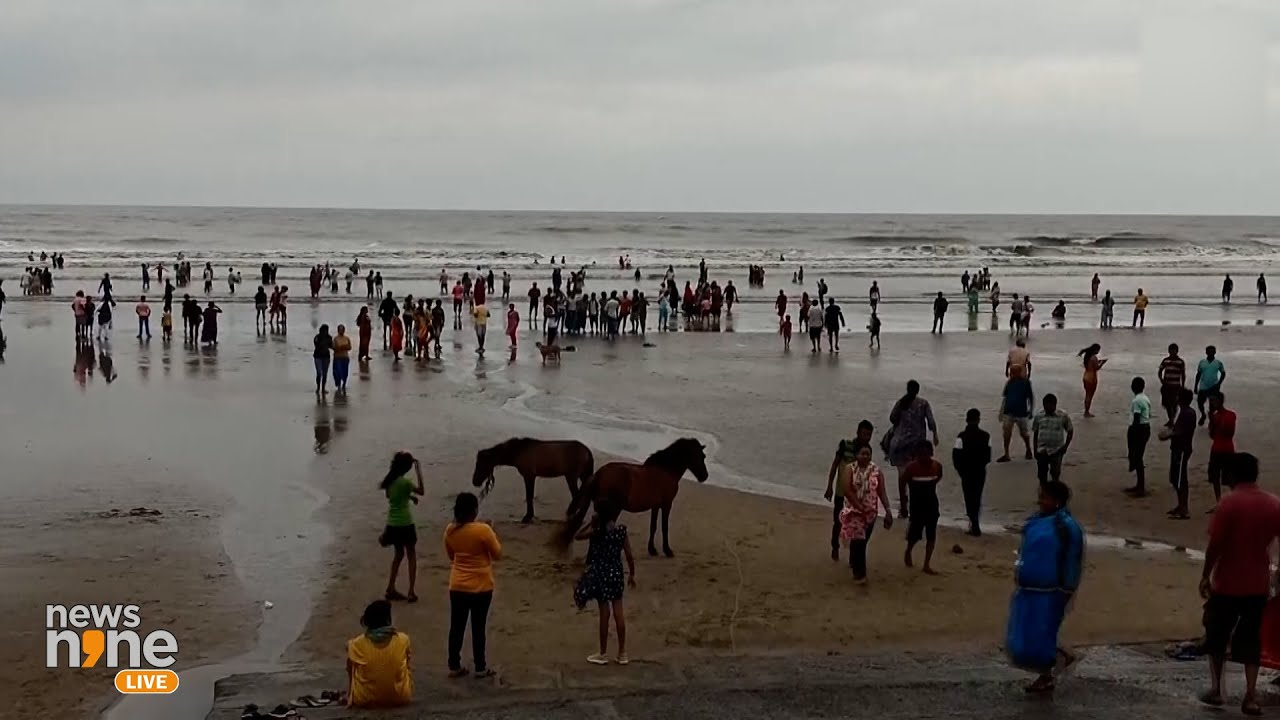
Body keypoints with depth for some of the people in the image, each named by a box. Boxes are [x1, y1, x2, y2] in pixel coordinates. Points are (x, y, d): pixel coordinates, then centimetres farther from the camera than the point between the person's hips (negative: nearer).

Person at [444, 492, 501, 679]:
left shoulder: (450, 531, -4)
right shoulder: (483, 530, -19)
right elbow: (497, 555, -7)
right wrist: (493, 535, 4)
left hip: (457, 587, 4)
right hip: (481, 588, -4)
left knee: (456, 628, 12)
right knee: (478, 628, 7)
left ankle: (454, 666, 19)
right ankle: (480, 668, 16)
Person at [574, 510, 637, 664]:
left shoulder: (598, 531, -17)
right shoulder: (622, 531, -6)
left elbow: (578, 536, 0)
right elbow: (629, 556, -1)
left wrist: (592, 523, 0)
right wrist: (632, 575, 11)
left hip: (600, 574, -3)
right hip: (616, 574, 3)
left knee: (604, 614, 4)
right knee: (619, 613, 10)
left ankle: (603, 654, 15)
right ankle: (622, 653, 17)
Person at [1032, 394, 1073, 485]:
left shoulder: (1063, 416, -7)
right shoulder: (1039, 417, -1)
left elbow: (1070, 431, 4)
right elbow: (1035, 434, 7)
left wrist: (1066, 445, -6)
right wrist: (1035, 450, 6)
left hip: (1057, 450, -2)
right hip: (1042, 451, 2)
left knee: (1055, 474, -5)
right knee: (1042, 474, 6)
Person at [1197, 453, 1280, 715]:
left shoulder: (1229, 503, -14)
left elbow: (1215, 544, -15)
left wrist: (1205, 576, -6)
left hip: (1227, 583, -4)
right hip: (1257, 584, 4)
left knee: (1216, 636, 13)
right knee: (1250, 640, 9)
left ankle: (1215, 689, 16)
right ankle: (1250, 697, 4)